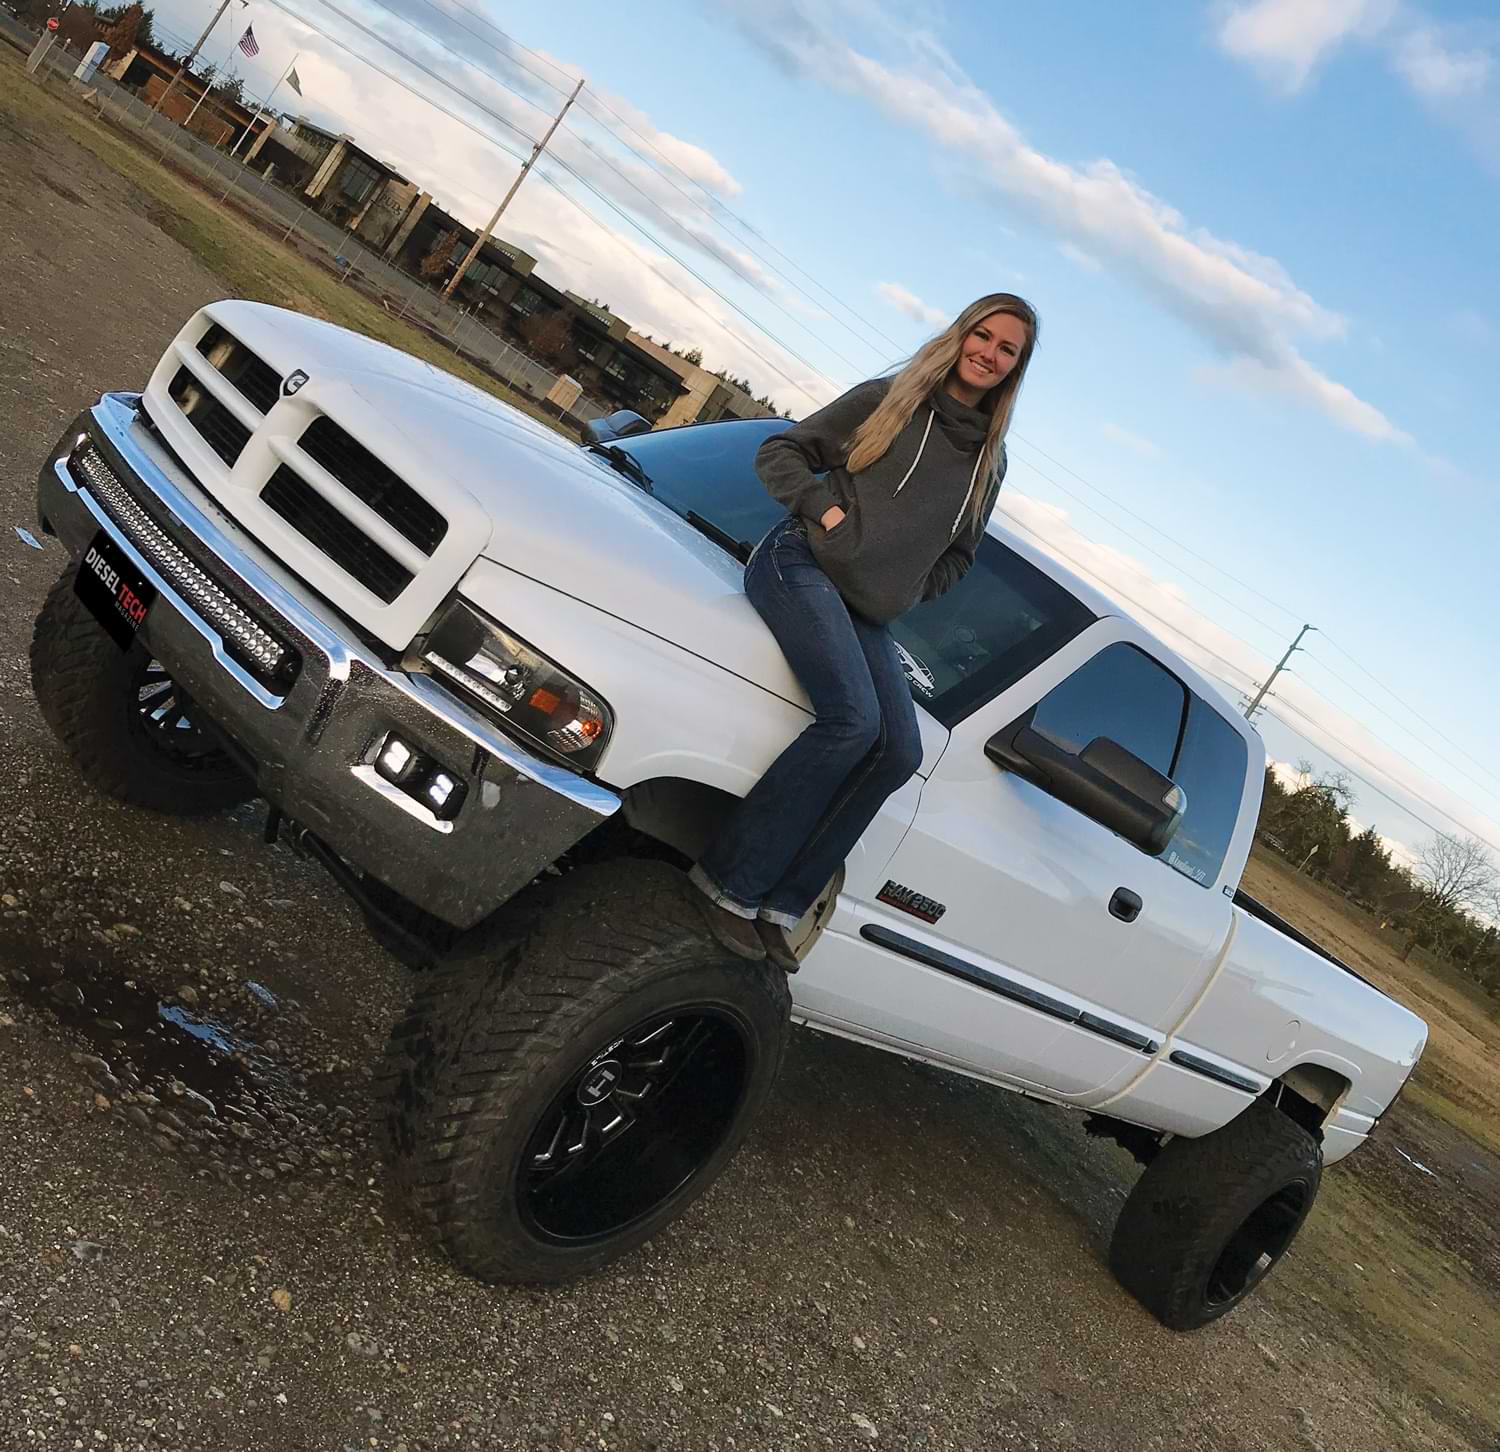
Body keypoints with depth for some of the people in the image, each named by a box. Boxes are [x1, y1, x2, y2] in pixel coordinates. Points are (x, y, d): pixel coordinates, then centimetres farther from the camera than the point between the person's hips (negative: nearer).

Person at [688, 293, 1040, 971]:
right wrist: (825, 506, -9)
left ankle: (778, 905, -11)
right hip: (802, 566, -5)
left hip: (868, 615, 5)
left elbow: (959, 554, 28)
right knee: (853, 719, -28)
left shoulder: (989, 460, 18)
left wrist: (911, 591, 12)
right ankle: (727, 883, -20)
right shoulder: (886, 398, 7)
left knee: (899, 752, -16)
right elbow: (779, 451, 7)